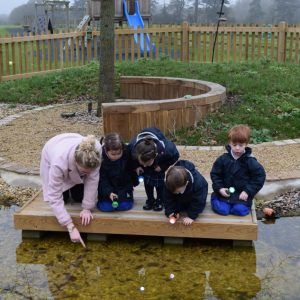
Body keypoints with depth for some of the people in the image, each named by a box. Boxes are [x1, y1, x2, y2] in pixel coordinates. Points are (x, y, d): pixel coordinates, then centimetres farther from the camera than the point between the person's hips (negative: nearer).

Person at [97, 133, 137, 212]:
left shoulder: (127, 154, -17)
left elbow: (131, 171, 1)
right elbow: (102, 179, -19)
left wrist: (130, 187, 11)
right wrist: (109, 193, -33)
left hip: (123, 187, 1)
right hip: (107, 188, -1)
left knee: (125, 206, -16)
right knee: (105, 207, -17)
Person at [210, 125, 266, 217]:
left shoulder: (250, 161, -9)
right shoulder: (223, 159, -4)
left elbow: (260, 176, -6)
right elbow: (214, 174, 5)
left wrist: (248, 191, -12)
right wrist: (219, 188, -10)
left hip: (241, 194, -1)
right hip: (225, 192, 1)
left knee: (240, 210, -21)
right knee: (222, 210, -16)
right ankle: (215, 199, 13)